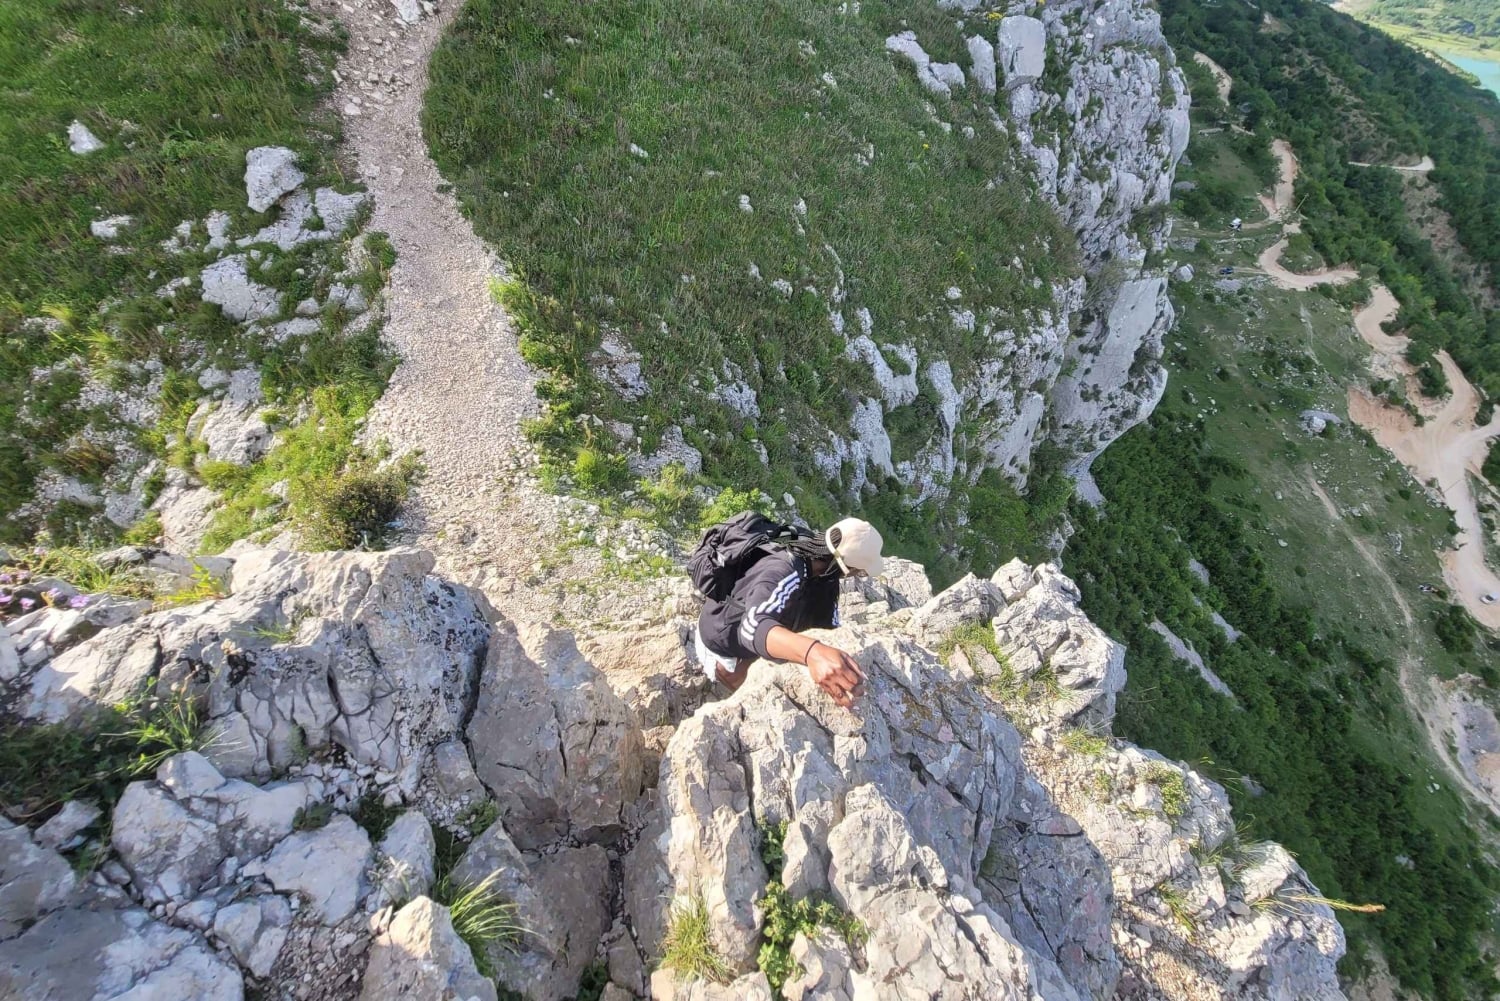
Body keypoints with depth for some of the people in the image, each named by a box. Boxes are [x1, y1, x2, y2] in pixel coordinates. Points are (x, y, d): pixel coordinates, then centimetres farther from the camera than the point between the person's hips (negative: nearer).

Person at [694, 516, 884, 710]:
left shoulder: (824, 571, -18)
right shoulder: (782, 573, -44)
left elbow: (829, 626, -21)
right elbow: (753, 627, -62)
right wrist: (812, 652, -80)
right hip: (721, 643, -7)